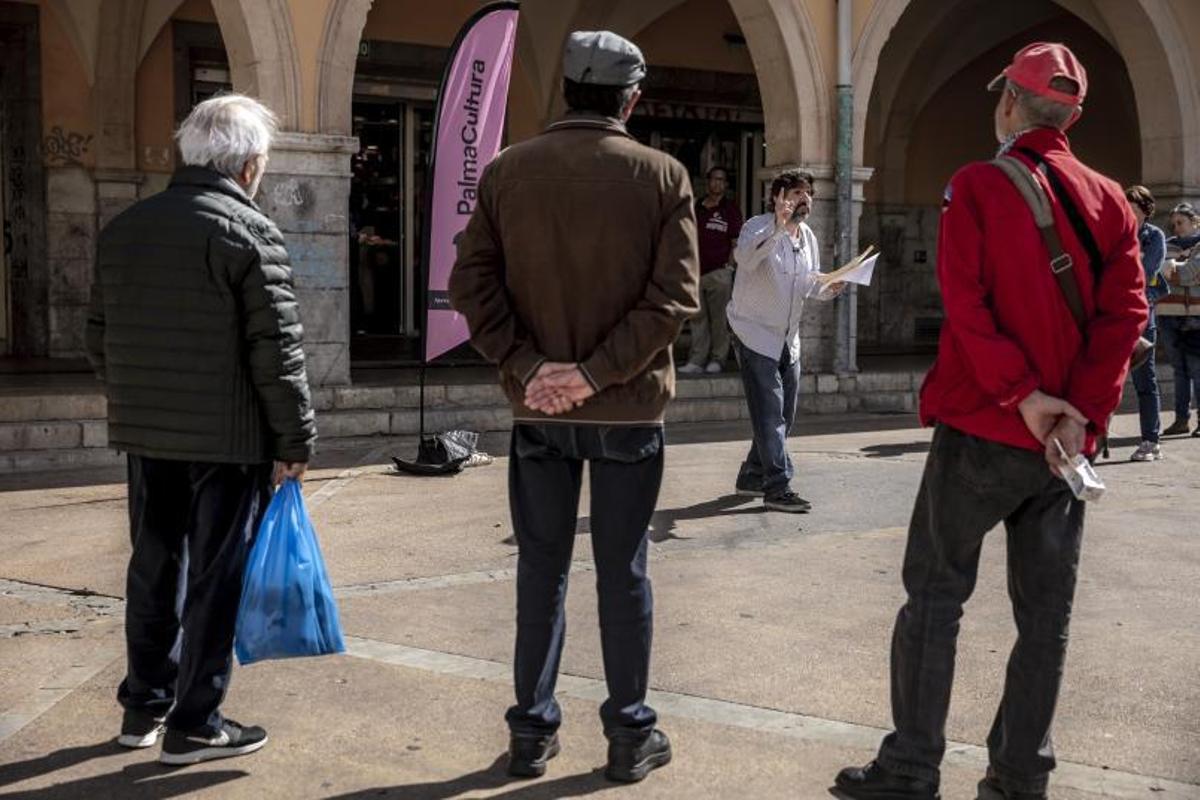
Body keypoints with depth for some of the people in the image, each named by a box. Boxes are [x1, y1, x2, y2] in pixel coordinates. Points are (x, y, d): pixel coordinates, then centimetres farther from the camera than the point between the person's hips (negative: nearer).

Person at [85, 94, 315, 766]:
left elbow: (100, 338, 15)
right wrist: (296, 440, -8)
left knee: (153, 569, 17)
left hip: (145, 434, 6)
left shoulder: (124, 228, 8)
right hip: (227, 439, -6)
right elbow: (277, 351, -15)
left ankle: (144, 707, 28)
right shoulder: (250, 232, -12)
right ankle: (195, 723, 10)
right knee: (215, 579, 3)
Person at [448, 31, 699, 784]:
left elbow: (472, 283, -4)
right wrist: (596, 373, -14)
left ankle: (533, 731, 18)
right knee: (623, 570, 7)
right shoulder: (662, 175, -4)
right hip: (629, 407, -1)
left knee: (541, 568, 11)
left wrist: (528, 365, -9)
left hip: (538, 408, 2)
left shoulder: (506, 171, 1)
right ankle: (631, 733, 16)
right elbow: (674, 296, -12)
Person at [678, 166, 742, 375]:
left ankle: (718, 359, 7)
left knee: (719, 319, 0)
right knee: (698, 319, 3)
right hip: (697, 271, 4)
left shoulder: (730, 209, 2)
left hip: (719, 272, -4)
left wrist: (730, 268, -7)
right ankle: (696, 360, 5)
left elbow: (736, 243, 1)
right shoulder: (697, 208, 13)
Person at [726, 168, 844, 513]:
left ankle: (752, 478, 25)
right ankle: (778, 487, -10)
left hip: (788, 339, 8)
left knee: (783, 416, 12)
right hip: (755, 333, -8)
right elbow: (744, 257, -36)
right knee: (770, 412, -12)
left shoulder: (808, 237, 9)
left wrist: (828, 289, -4)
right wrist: (777, 226, -46)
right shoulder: (759, 227, -14)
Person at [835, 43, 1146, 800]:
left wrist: (1022, 394, -13)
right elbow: (1125, 312, -4)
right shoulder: (1110, 199, 6)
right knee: (1046, 611, 9)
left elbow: (966, 304, -15)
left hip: (982, 427, -4)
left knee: (936, 593, 5)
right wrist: (1082, 410, -9)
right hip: (1065, 436, 4)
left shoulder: (978, 187, -5)